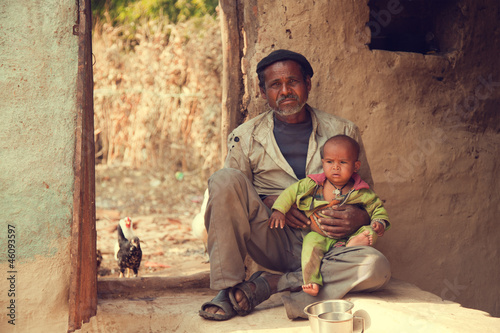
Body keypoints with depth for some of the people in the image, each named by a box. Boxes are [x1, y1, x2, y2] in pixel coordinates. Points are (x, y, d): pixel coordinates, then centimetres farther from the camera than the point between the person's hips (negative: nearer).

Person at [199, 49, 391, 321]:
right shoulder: (244, 138, 6)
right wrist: (270, 203, -11)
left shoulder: (343, 132, 8)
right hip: (272, 242, -1)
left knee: (377, 267, -29)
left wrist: (360, 217, -10)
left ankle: (269, 284, -21)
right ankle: (227, 289, -21)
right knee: (224, 178, -23)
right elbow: (227, 197, 9)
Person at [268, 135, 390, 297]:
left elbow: (377, 207, 9)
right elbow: (291, 192, 6)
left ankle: (349, 245, -43)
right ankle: (312, 282, -38)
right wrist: (278, 210, -6)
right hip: (318, 236, -1)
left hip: (348, 234, 1)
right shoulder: (312, 184, 0)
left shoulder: (360, 192, 0)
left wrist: (380, 223, -10)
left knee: (369, 232, -20)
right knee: (311, 242, -32)